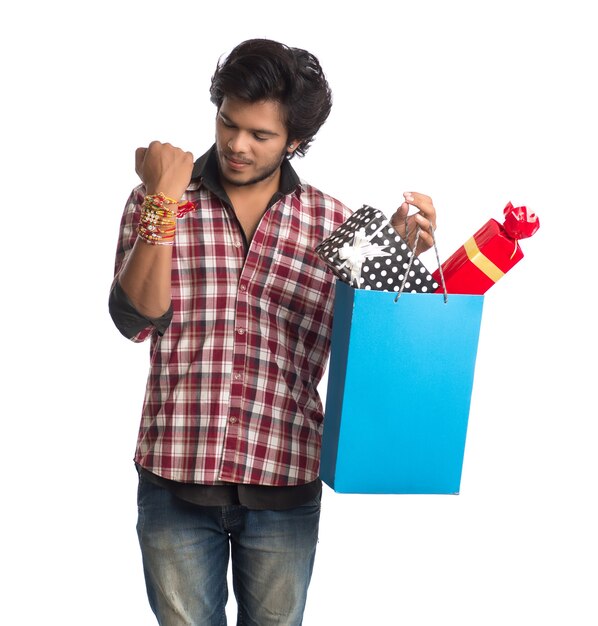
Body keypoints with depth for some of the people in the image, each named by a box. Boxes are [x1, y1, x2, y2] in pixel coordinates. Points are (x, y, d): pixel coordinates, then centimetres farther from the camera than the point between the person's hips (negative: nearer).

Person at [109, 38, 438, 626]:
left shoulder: (330, 221, 1)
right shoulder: (155, 201, 0)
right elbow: (134, 319, -12)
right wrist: (163, 203, -18)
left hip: (285, 486, 1)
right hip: (176, 475, 0)